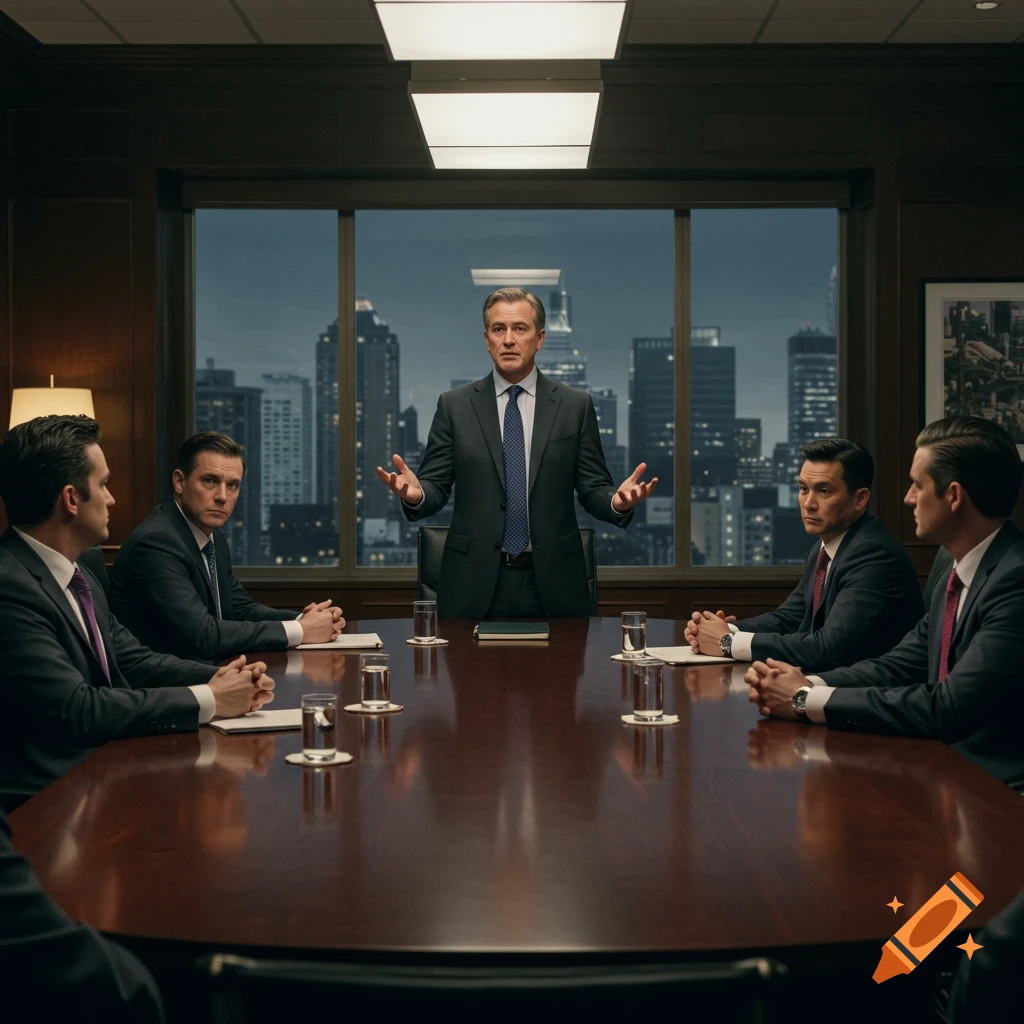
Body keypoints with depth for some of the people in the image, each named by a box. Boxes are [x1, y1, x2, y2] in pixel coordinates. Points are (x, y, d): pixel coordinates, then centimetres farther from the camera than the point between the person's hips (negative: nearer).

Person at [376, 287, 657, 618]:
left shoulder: (575, 405, 4)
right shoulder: (454, 405, 4)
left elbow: (592, 490, 4)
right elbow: (436, 487, 2)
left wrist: (619, 501, -18)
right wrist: (416, 494, -20)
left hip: (552, 583, 0)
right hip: (474, 583, 0)